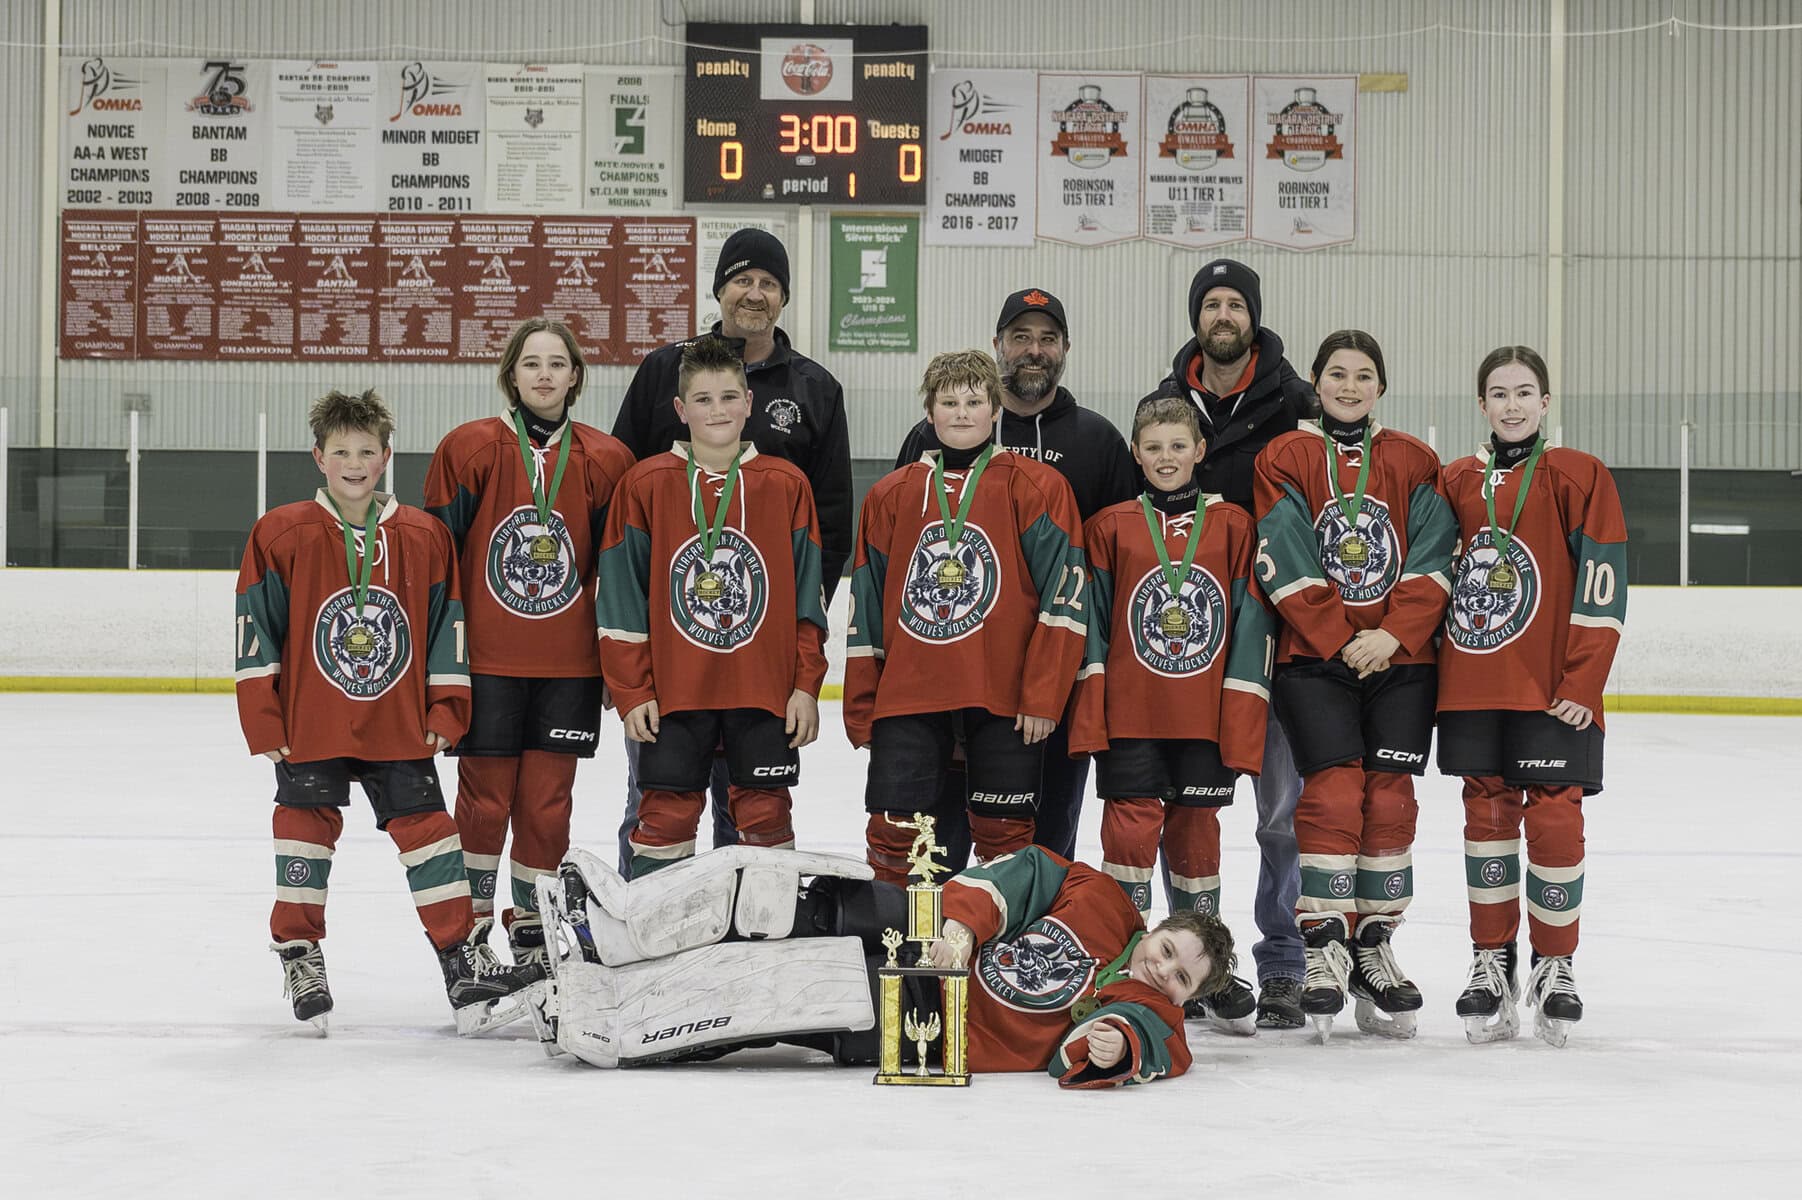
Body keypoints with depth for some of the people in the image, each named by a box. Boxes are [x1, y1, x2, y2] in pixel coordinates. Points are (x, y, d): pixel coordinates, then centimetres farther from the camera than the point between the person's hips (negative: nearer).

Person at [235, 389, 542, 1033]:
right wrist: (263, 719, -6)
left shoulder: (425, 537, 2)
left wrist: (446, 710, 4)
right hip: (308, 726, -1)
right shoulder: (280, 535, -4)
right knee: (308, 829, 3)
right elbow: (255, 632, -3)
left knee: (427, 829, 1)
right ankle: (300, 957, 17)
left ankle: (461, 962, 6)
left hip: (399, 726, 2)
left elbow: (447, 626, 7)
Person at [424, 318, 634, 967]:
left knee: (547, 804, 5)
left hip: (568, 666, 2)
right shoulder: (469, 448, -1)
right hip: (485, 659, -2)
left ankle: (530, 929, 19)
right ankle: (471, 929, 16)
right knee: (484, 801, 1)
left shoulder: (605, 461, 4)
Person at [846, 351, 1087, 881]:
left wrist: (1042, 695, -11)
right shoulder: (891, 495, 12)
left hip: (1004, 697, -2)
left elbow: (1063, 594, -4)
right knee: (892, 831, 0)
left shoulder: (1036, 487, 2)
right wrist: (861, 706, 11)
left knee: (1004, 835, 3)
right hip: (908, 693, 3)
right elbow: (866, 610, 15)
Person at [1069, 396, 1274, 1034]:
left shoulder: (1232, 526, 4)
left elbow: (1250, 625, 3)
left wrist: (1241, 721, -4)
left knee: (1196, 833, 9)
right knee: (1131, 830, -5)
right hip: (1129, 714, -1)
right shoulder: (1109, 527, 4)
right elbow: (1090, 623, 3)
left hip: (1206, 716, 1)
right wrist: (1089, 714, -5)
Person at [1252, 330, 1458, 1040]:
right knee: (1333, 793, -13)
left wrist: (1392, 636, -12)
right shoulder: (1284, 460, 3)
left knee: (1389, 798, -1)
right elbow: (1284, 565, -6)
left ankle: (1374, 947, 10)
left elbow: (1433, 560, 2)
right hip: (1312, 659, -2)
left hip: (1401, 657, 2)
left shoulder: (1414, 463, 10)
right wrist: (1343, 641, -12)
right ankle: (1323, 948, -5)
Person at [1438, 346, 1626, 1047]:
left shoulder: (1580, 479, -2)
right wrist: (1435, 665, 9)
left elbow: (1602, 589, -6)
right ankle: (1491, 961, 18)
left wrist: (1583, 681, -12)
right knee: (1488, 814, 7)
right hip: (1473, 686, 3)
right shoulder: (1456, 483, 9)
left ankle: (1554, 965, 13)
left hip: (1554, 691, -3)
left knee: (1554, 818, -2)